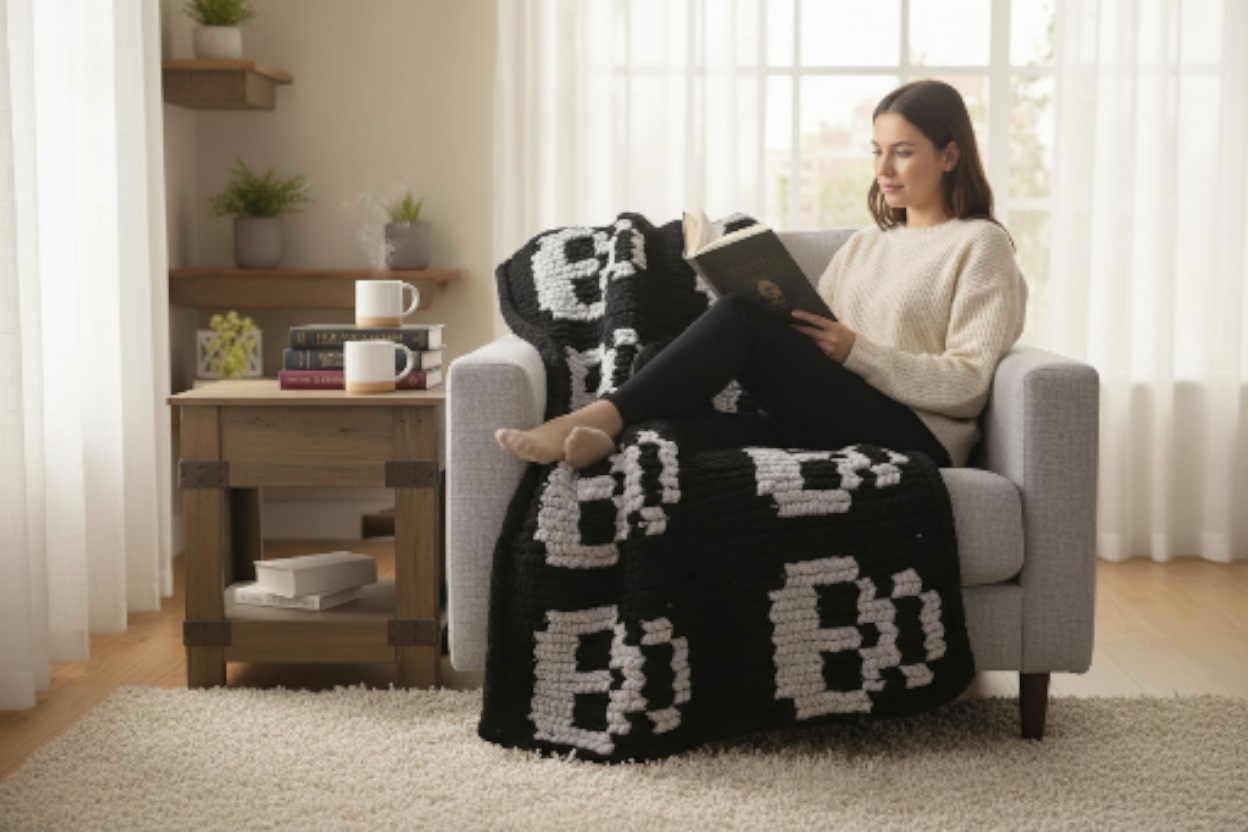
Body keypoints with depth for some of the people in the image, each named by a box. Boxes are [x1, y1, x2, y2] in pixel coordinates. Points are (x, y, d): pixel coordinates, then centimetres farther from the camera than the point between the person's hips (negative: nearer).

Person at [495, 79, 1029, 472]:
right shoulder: (864, 244, 26)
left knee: (740, 316, -25)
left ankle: (601, 418, -34)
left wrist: (856, 351, -15)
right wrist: (783, 325, -5)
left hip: (915, 437, -6)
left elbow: (968, 383, -5)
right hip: (832, 425, 6)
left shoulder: (981, 245, 6)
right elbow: (812, 340, 17)